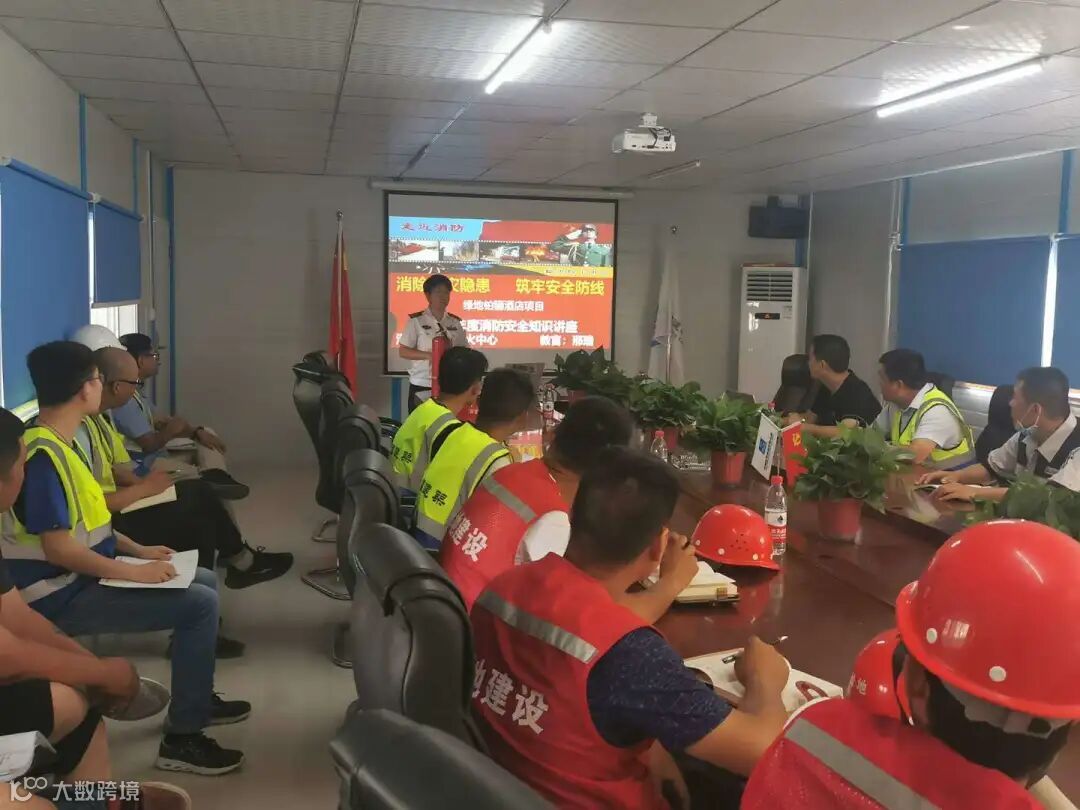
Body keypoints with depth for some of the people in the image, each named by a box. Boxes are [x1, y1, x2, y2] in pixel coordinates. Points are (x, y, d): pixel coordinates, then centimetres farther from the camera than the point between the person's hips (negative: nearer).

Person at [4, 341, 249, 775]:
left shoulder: (63, 443, 9)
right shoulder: (42, 456, -24)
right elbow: (59, 547, -26)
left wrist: (137, 550, 9)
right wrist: (135, 571, -20)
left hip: (85, 577, 11)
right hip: (64, 596, -11)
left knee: (205, 582, 15)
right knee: (199, 604, -19)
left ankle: (197, 699, 28)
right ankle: (181, 738, -9)